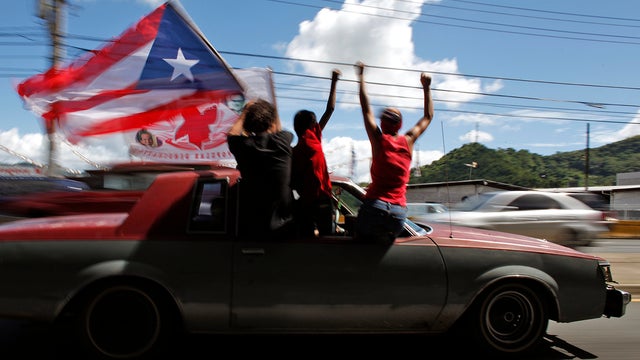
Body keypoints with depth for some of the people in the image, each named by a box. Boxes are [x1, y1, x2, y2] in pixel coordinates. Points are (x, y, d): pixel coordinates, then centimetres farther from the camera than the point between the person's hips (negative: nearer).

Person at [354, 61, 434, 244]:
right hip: (399, 212, 3)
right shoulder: (408, 141, 8)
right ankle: (384, 239, -13)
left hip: (375, 205, -3)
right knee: (386, 241, 14)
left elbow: (366, 109, 11)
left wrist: (361, 77, 19)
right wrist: (426, 87, 31)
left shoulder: (378, 140, 2)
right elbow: (428, 117, 23)